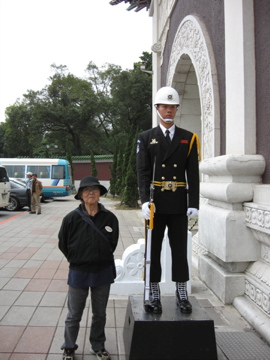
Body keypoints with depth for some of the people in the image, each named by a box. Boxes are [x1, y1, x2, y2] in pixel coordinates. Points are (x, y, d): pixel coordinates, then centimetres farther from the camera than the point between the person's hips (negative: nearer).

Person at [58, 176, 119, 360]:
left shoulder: (109, 218, -9)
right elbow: (63, 244, 0)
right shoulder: (72, 218, -13)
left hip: (103, 272, 2)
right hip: (78, 272, -1)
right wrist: (77, 260, 3)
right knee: (74, 315, 12)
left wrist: (102, 258, 5)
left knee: (100, 313, 18)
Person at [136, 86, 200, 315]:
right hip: (156, 203, 0)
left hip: (179, 204, 1)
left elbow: (193, 174, 3)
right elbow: (143, 172, -4)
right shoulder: (146, 138, 5)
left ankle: (182, 296, 22)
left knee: (180, 250, 9)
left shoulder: (189, 138, 7)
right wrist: (145, 200, -16)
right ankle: (154, 297, 18)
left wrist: (194, 203, -5)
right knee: (153, 250, 7)